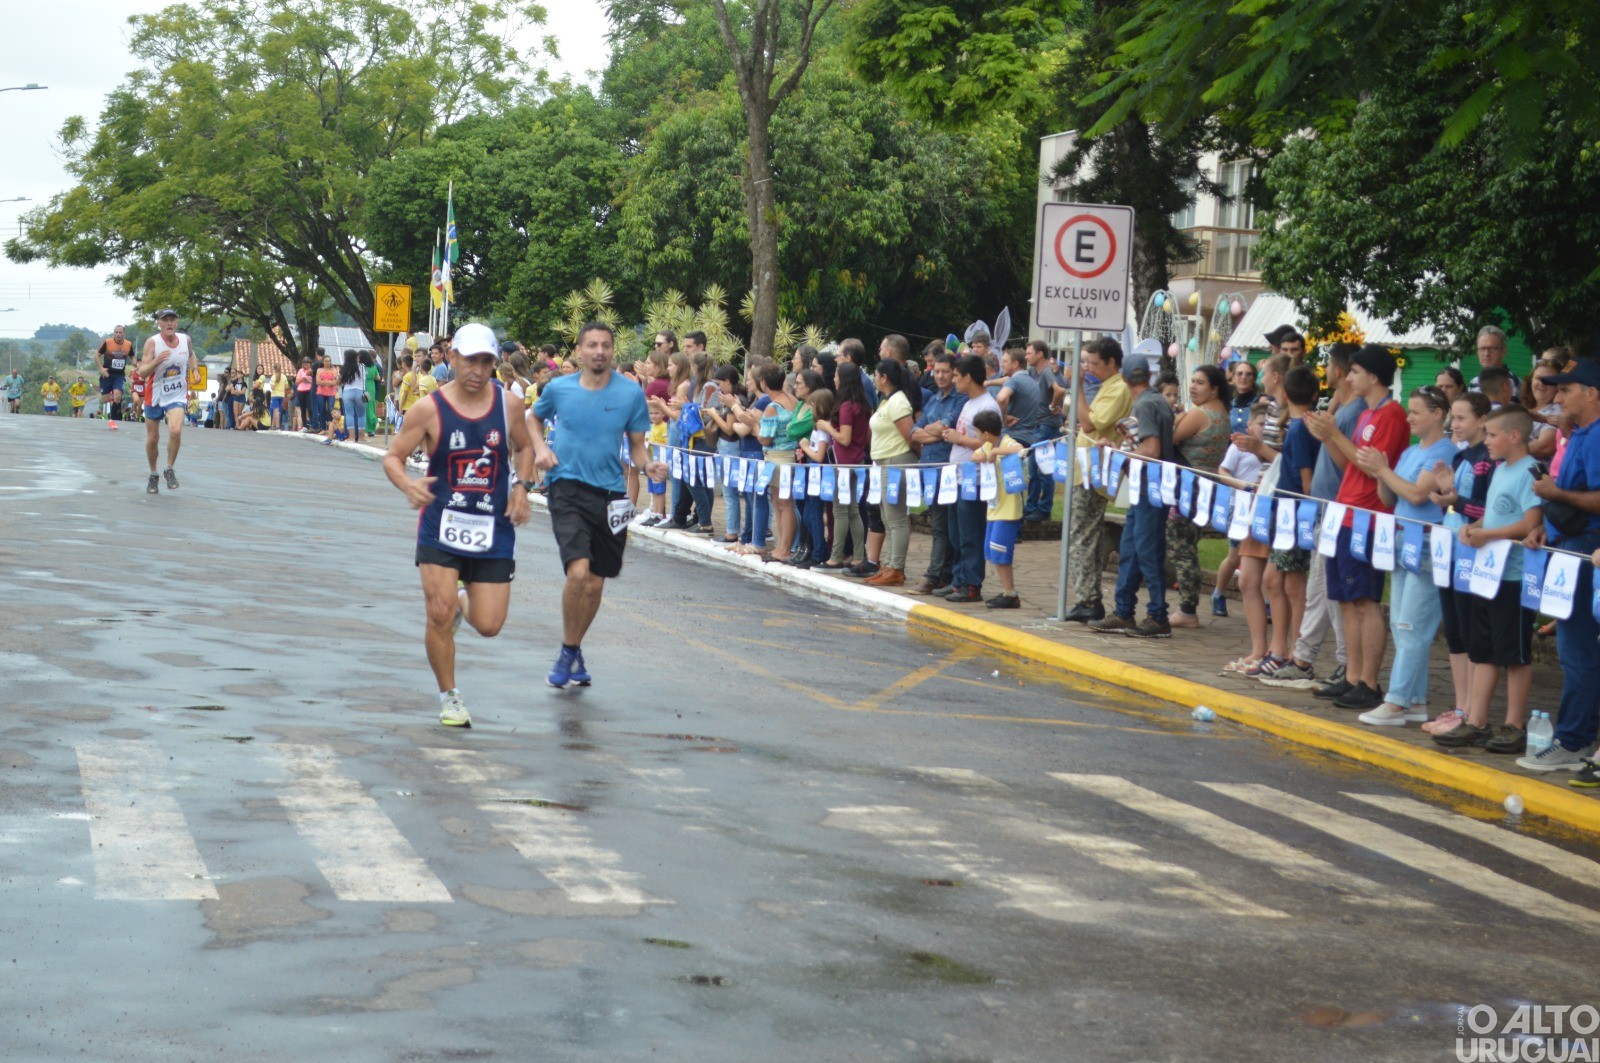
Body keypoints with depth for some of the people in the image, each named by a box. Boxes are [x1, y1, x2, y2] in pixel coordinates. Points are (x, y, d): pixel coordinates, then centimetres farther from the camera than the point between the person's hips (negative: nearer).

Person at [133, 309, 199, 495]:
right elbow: (142, 372, -20)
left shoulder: (185, 339, -4)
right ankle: (153, 475, 30)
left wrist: (194, 370, 10)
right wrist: (157, 361, -35)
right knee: (152, 439, 9)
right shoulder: (152, 342, -15)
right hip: (155, 395, -1)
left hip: (177, 396, 1)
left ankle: (170, 470, -3)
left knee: (175, 431, -23)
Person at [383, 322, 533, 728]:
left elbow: (524, 447, 15)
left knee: (488, 626, 1)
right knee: (439, 615, -11)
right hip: (441, 526, -2)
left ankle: (464, 600, 39)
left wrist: (520, 486, -2)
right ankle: (449, 697, 11)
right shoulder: (429, 409, -8)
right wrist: (407, 484, -24)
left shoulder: (507, 404, -1)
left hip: (494, 528, 2)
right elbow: (392, 457, -3)